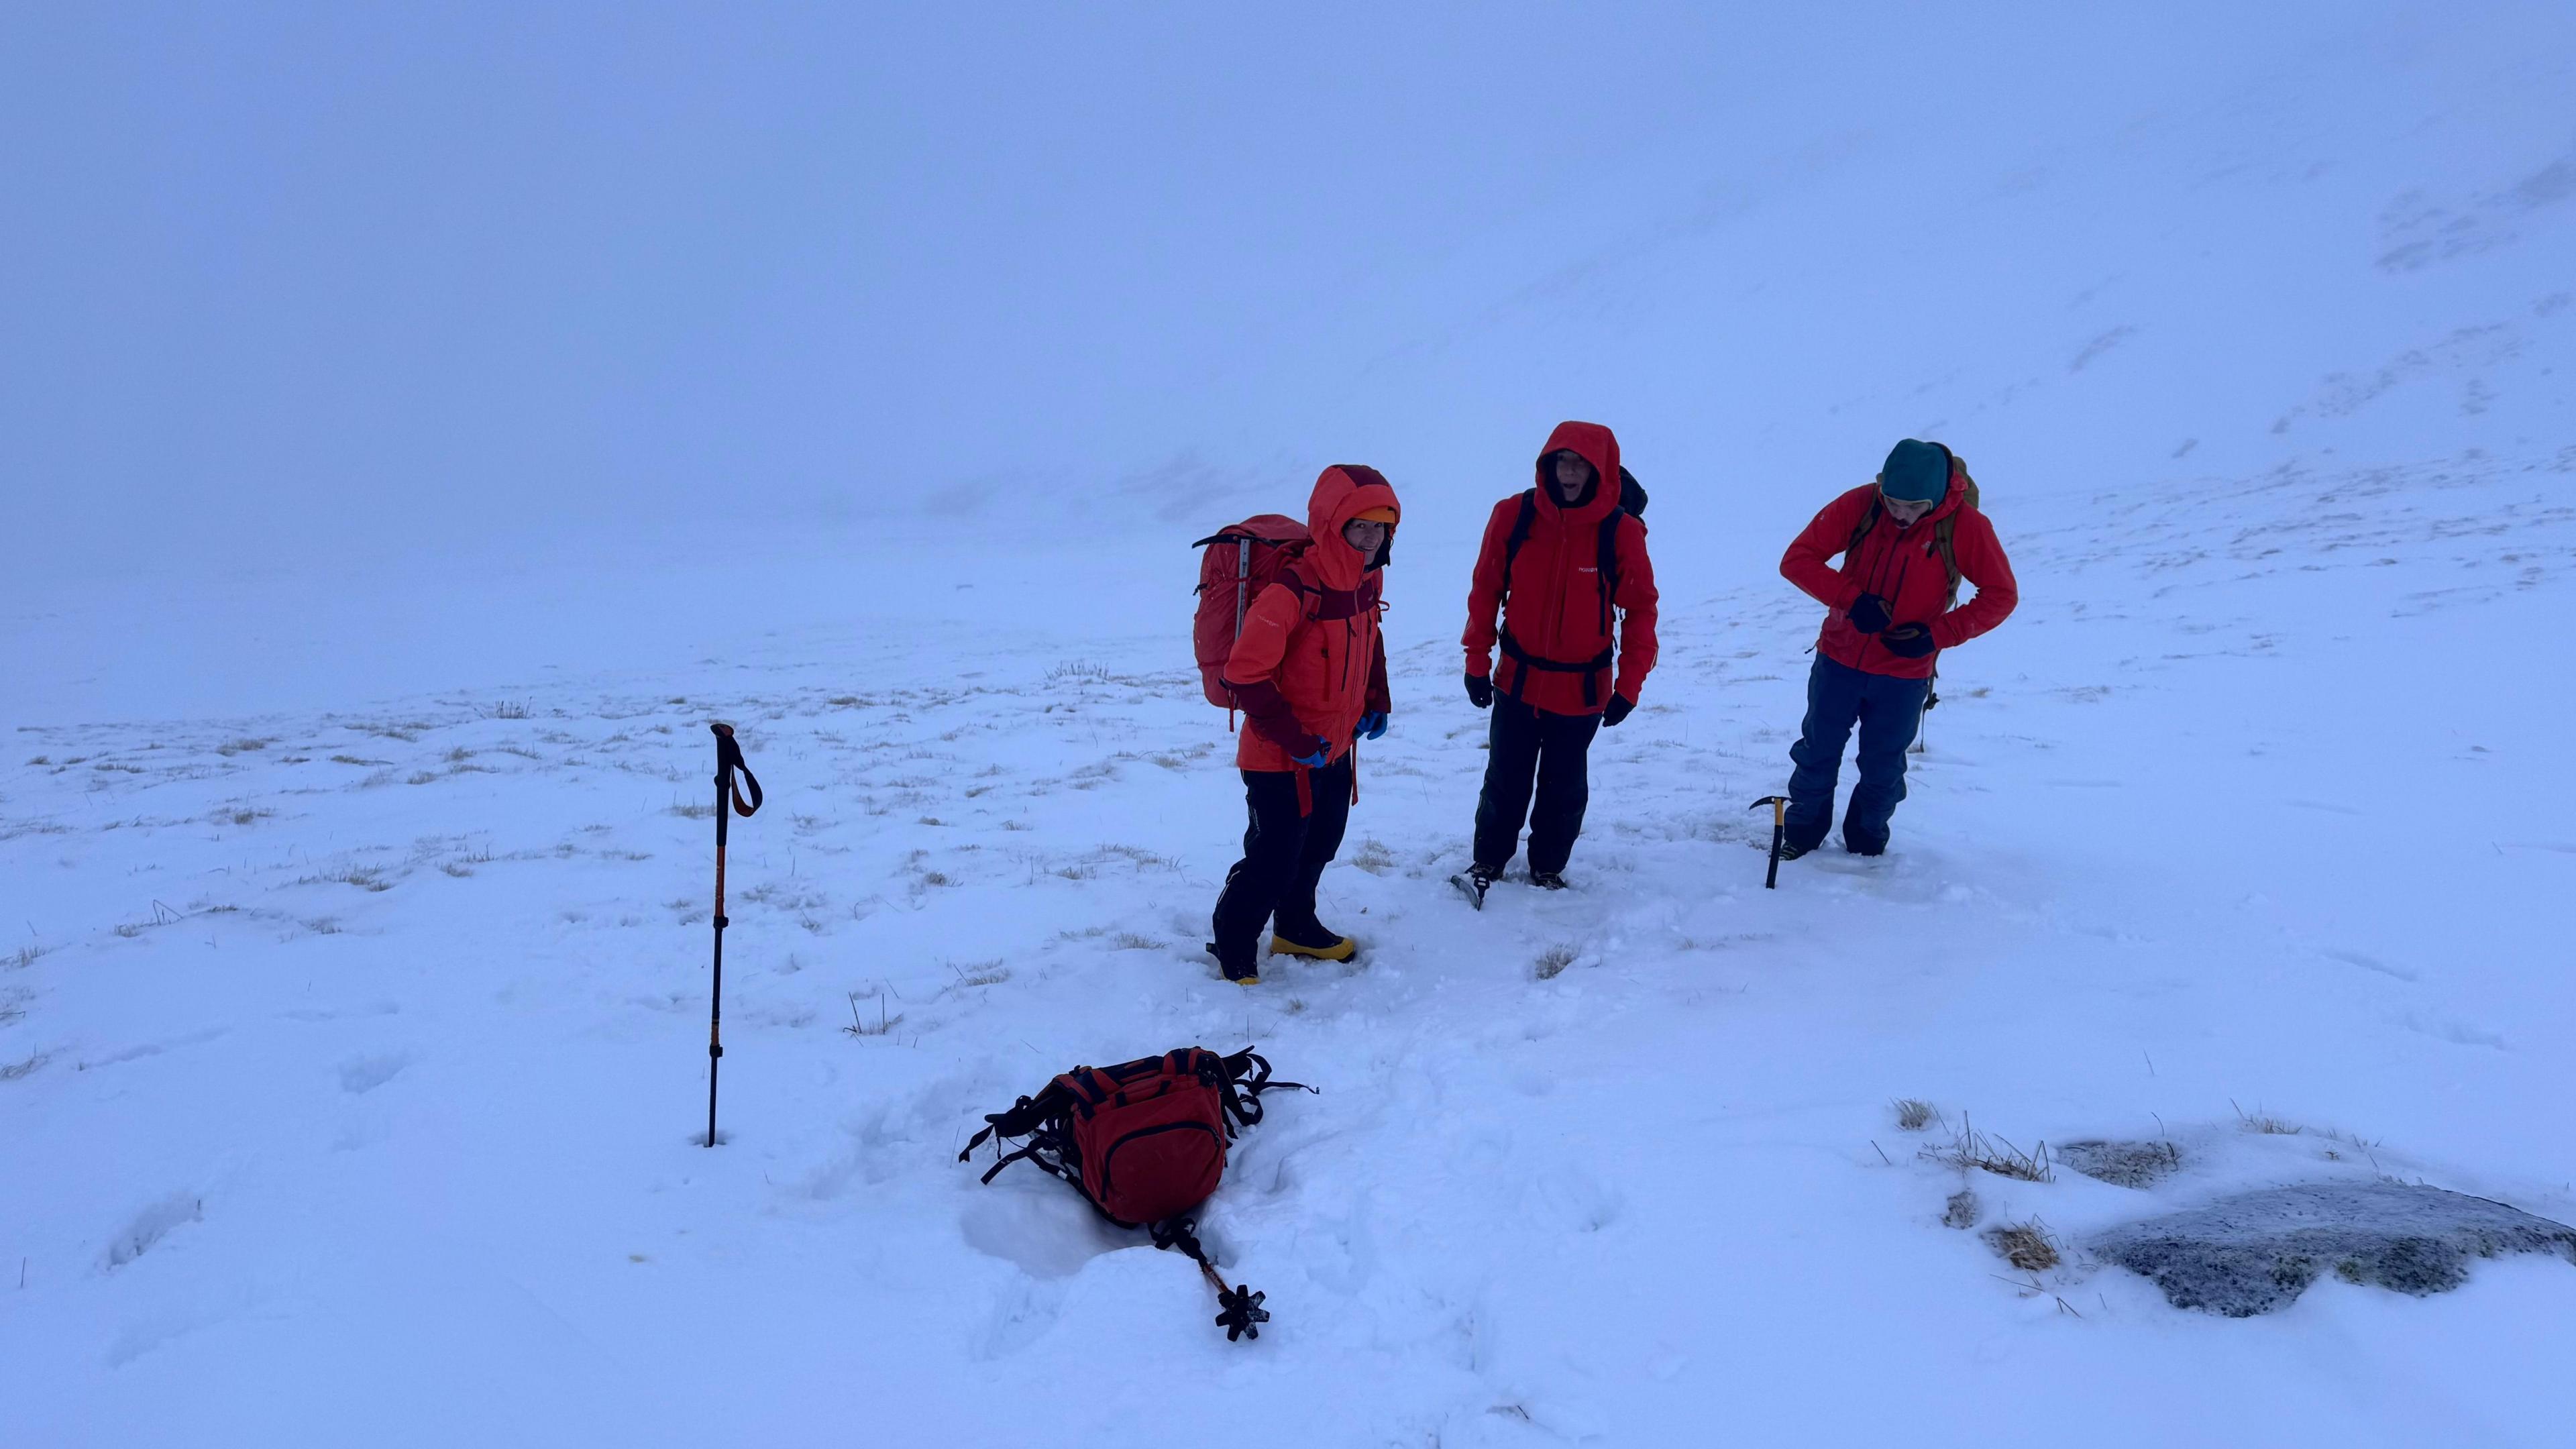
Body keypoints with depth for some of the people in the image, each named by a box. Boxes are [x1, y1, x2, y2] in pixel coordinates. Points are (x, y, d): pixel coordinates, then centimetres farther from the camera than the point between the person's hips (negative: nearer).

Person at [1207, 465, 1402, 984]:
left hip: (1336, 748, 8)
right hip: (1281, 759, -8)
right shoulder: (1294, 589, -29)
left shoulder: (1365, 579, -1)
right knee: (1273, 859, 1)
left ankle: (1296, 927, 45)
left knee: (1320, 845, 23)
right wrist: (1295, 740, -23)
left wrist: (1376, 703, 9)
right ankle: (1233, 947, 24)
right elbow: (1245, 674, -28)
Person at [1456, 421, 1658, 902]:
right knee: (1505, 780, 12)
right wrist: (1477, 663, 0)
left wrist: (1629, 685, -6)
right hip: (1517, 680, 1)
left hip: (1583, 690, 0)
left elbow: (1640, 610, -6)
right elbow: (1486, 591, -2)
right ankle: (1488, 861, 32)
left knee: (1565, 788, 14)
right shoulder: (1513, 516, -11)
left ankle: (1548, 866, 35)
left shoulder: (1621, 532, -13)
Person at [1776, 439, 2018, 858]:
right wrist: (1852, 598, -26)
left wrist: (1937, 634, -18)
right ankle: (1802, 831, 33)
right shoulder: (1859, 506, -14)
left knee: (1882, 769, 11)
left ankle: (1867, 841, 33)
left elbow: (2001, 595, -6)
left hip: (1905, 675, -1)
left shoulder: (1966, 525, -15)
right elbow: (1796, 560, -13)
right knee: (1817, 753, 13)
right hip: (1838, 661, 1)